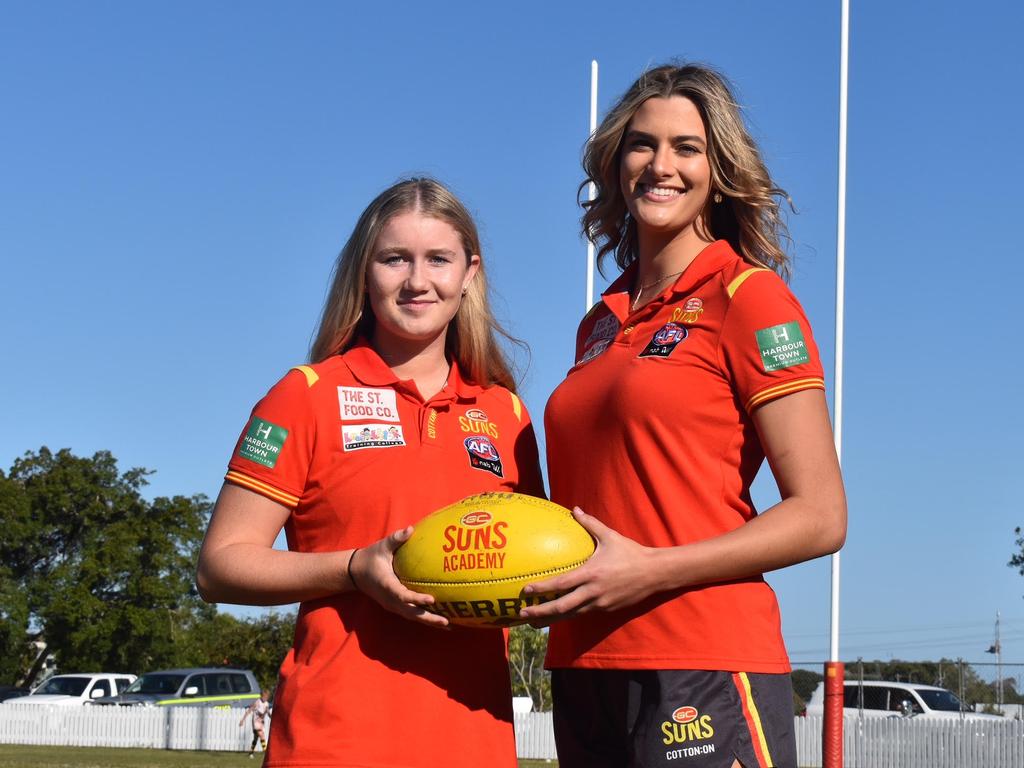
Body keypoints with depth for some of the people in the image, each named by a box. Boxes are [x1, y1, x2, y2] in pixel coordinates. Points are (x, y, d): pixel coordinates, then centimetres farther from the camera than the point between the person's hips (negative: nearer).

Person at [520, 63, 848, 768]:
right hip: (584, 669, 7)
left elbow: (820, 517, -9)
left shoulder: (750, 298, -3)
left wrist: (649, 571, -16)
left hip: (702, 666, -6)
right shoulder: (602, 324, 17)